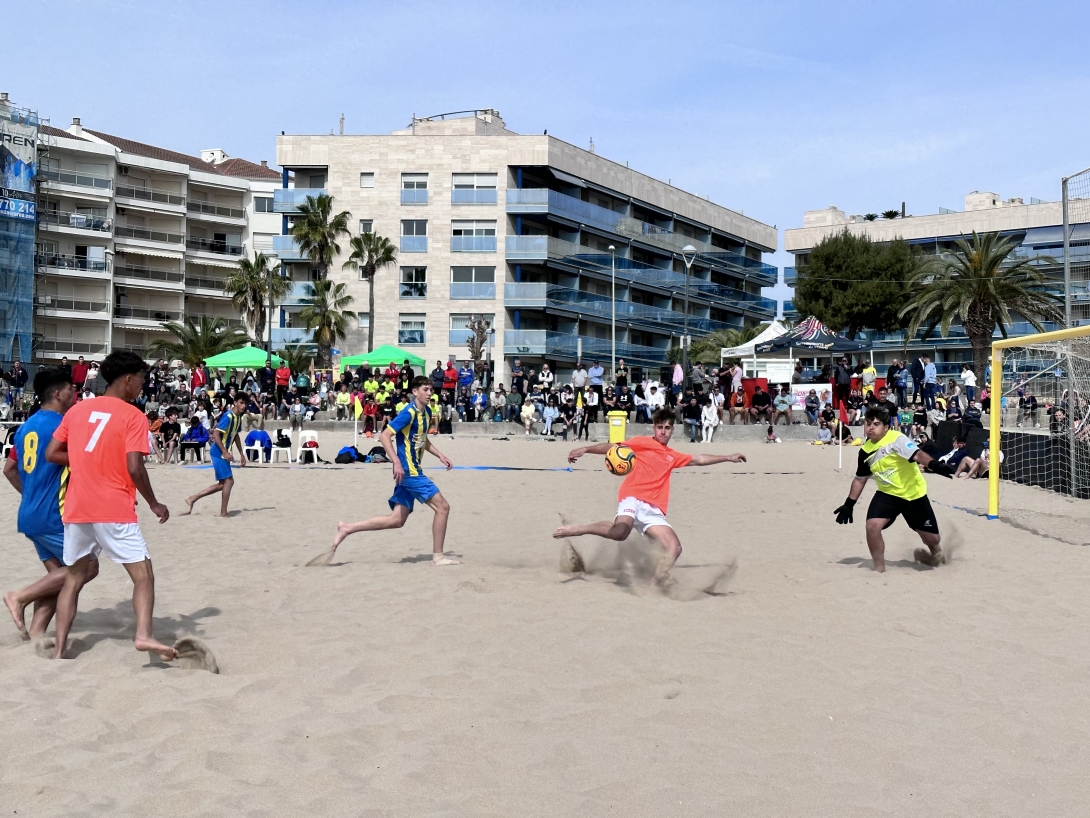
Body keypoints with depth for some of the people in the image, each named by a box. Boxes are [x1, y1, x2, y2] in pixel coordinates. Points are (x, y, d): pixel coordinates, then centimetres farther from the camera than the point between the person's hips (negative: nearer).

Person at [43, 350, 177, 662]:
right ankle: (144, 635, -23)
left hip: (76, 508, 6)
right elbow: (134, 467, -15)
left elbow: (52, 454, 9)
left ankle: (59, 647, 16)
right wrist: (154, 504, -3)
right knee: (143, 574, -5)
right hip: (115, 510, -6)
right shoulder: (133, 416, -7)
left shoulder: (77, 410, 10)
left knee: (74, 577, 17)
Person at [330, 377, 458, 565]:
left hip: (412, 472, 9)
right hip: (409, 472, -9)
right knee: (442, 506, -7)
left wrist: (440, 455, 17)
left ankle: (347, 528, 13)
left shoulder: (427, 412, 13)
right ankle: (438, 556, 3)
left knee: (396, 520, 8)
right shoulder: (409, 413, -15)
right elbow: (385, 436, -20)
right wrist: (397, 463, -27)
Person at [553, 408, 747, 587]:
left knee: (674, 548, -9)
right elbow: (612, 448, 3)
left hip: (653, 511, 6)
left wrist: (728, 458, 42)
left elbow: (699, 459, 39)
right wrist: (585, 449, -10)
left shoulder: (673, 456, 27)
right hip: (633, 499, -6)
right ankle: (576, 529, -17)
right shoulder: (642, 443, 10)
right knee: (620, 532, -35)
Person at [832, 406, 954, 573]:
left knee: (932, 538, 6)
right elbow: (860, 479, 13)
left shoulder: (896, 438, -18)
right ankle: (879, 568, -2)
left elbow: (917, 454, -35)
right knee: (872, 526, -21)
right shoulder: (865, 451, -1)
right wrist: (849, 504, 12)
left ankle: (936, 553, 45)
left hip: (913, 494, -3)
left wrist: (934, 464, -54)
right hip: (887, 494, 4)